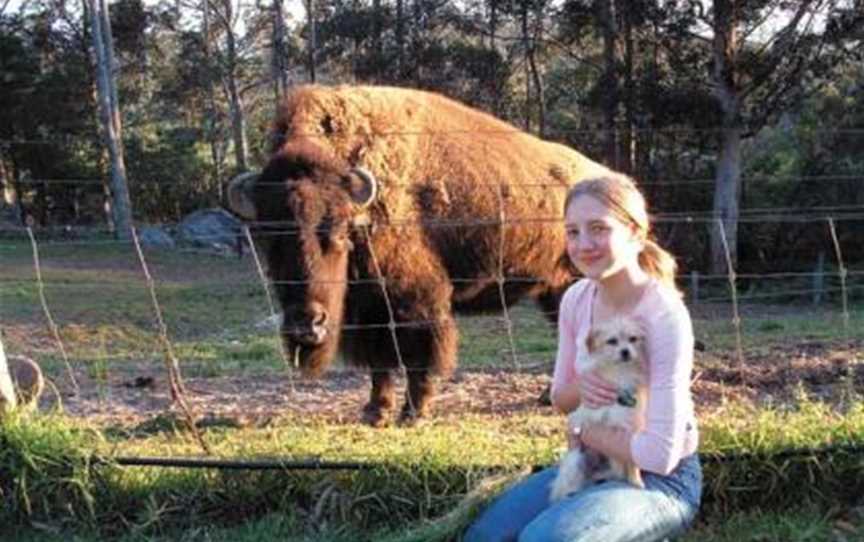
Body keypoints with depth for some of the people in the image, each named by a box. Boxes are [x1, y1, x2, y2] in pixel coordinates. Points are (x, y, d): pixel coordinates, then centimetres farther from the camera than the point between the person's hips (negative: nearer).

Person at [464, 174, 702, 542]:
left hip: (663, 479, -7)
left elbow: (660, 454, -26)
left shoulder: (665, 317, -23)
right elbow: (560, 397, 11)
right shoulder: (576, 299, -2)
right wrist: (580, 389, -12)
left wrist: (584, 430, -12)